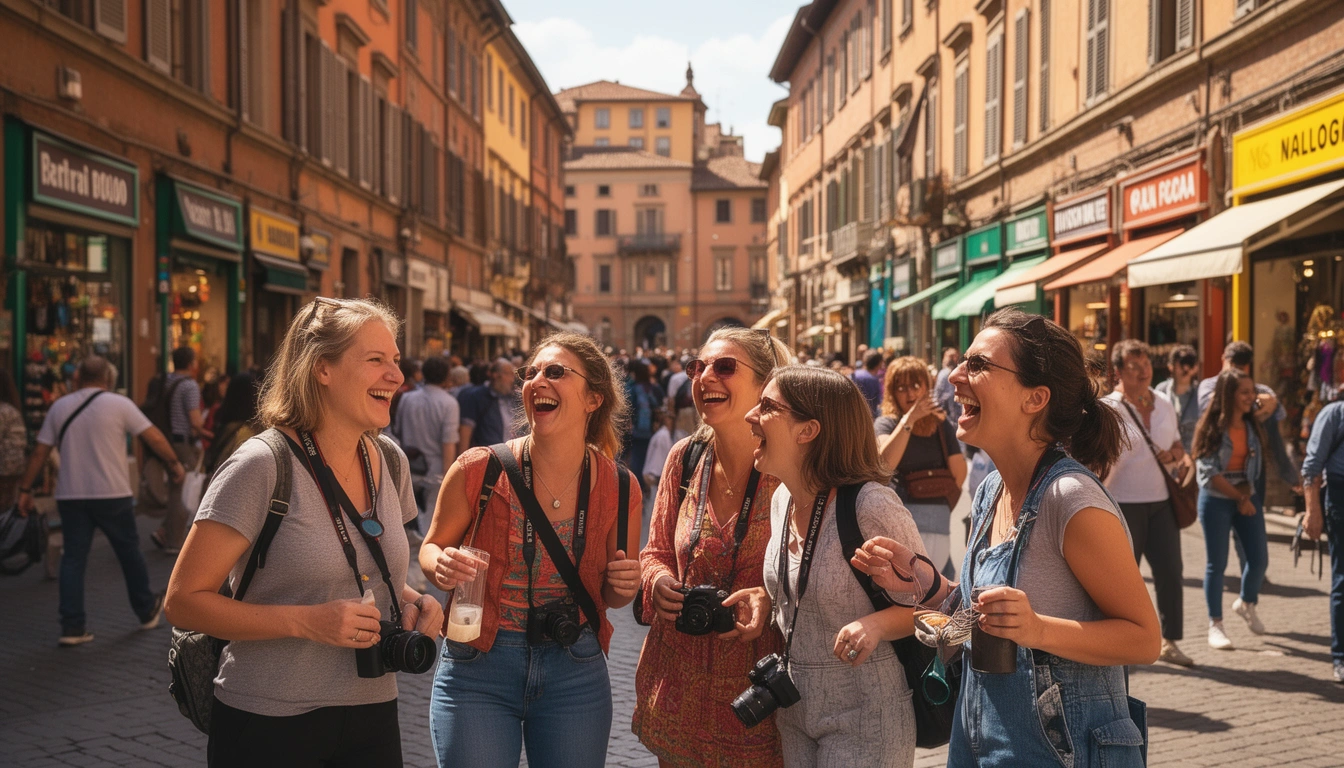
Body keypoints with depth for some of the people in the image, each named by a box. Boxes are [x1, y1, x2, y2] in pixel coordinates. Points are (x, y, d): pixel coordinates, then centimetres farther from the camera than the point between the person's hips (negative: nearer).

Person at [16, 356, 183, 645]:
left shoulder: (59, 407, 6)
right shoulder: (118, 404, -5)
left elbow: (39, 452, 7)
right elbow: (154, 438, -6)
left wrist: (25, 489, 14)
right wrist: (174, 464, 8)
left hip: (71, 496, 3)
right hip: (112, 494, -3)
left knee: (73, 559, 7)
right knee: (129, 553, 12)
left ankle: (73, 627, 4)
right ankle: (147, 611, 25)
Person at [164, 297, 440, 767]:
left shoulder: (389, 462, 2)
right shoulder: (262, 466, -17)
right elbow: (183, 601, -15)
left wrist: (411, 601, -3)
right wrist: (306, 622, -25)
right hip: (269, 727, -5)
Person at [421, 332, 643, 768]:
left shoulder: (620, 490, -6)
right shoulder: (478, 470, -12)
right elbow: (431, 549, 4)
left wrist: (623, 586, -13)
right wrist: (442, 566, -18)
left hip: (577, 673, 2)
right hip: (478, 668, -1)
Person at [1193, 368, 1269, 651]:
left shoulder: (1253, 425, 6)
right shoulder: (1212, 426, -9)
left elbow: (1255, 464, 14)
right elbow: (1209, 472, -12)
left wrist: (1248, 496, 1)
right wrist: (1238, 497, -11)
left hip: (1248, 498, 5)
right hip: (1216, 501, -5)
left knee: (1259, 557, 2)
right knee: (1217, 563, 0)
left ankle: (1246, 603, 31)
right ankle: (1215, 625, 9)